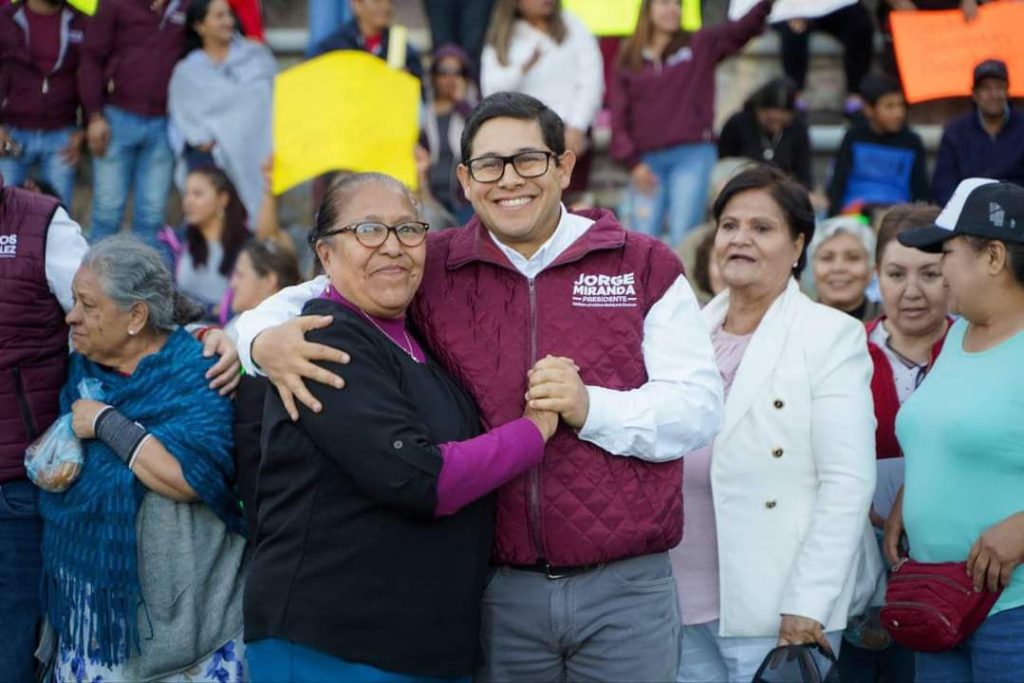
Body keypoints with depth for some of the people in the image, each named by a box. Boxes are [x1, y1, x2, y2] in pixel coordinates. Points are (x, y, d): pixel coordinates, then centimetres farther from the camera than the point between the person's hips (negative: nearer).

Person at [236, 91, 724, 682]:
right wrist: (266, 338, -10)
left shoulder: (644, 266, 4)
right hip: (498, 589, 1)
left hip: (626, 588, -1)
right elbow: (313, 295, 14)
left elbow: (701, 408, -1)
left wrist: (591, 407, -17)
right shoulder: (432, 271, 7)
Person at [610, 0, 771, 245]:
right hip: (647, 161, 1)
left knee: (683, 241, -7)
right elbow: (619, 117, 7)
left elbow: (742, 29, -5)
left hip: (693, 156, -1)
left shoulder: (700, 46, 10)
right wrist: (632, 162, -4)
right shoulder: (628, 60, 11)